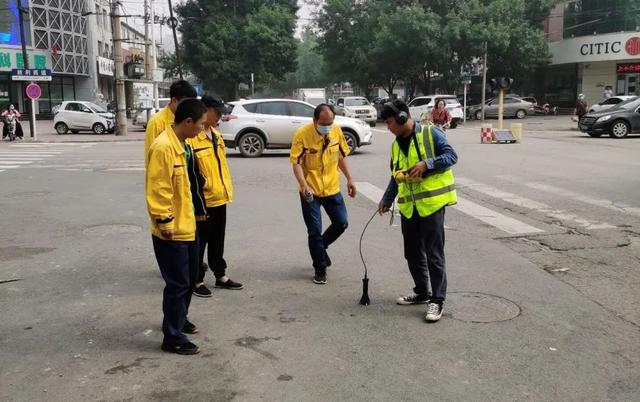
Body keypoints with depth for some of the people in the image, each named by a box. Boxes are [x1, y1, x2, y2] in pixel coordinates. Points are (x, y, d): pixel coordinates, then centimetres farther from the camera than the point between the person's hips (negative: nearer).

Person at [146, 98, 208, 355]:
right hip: (171, 231, -10)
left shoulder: (182, 145, 11)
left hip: (186, 227, 10)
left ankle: (179, 320, 39)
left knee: (189, 279, 20)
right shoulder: (163, 146, -21)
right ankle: (173, 337, 10)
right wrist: (164, 221, -21)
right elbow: (157, 189, -23)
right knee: (178, 283, -2)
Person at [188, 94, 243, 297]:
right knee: (200, 241, 3)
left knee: (217, 241, 18)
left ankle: (221, 276, 29)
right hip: (202, 200, -8)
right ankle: (197, 280, 15)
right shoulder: (192, 136, -17)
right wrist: (199, 184, -19)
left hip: (219, 197, 8)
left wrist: (227, 188, 19)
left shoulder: (216, 134, 12)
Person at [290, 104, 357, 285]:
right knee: (315, 231, 0)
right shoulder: (302, 134, -17)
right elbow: (296, 162, -18)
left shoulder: (337, 131, -3)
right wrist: (304, 185, -31)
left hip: (332, 188, 4)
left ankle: (321, 246, 36)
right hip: (310, 191, -4)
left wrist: (349, 179, 10)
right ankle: (320, 269, 16)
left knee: (341, 223, 8)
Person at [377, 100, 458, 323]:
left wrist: (426, 164, -23)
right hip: (408, 207, 7)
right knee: (412, 253, 14)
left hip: (431, 203, -7)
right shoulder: (396, 145, 14)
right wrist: (386, 200, 13)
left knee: (433, 253, -4)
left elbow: (451, 156, -11)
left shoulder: (431, 134, -6)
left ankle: (437, 300, 3)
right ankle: (421, 292, 30)